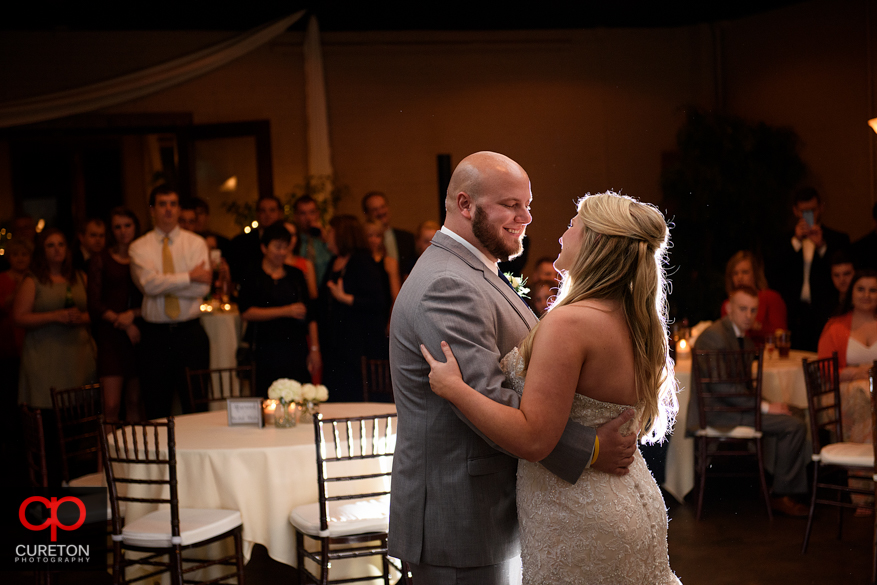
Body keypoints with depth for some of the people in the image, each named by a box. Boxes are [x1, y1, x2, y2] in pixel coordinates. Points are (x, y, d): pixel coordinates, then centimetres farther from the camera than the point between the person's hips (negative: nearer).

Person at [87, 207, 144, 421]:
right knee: (111, 405, -10)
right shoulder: (101, 260, 6)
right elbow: (94, 304, 0)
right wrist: (123, 323, -10)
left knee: (135, 402, 4)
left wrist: (133, 314, -10)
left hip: (139, 335, 2)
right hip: (111, 336, -2)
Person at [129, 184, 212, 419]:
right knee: (156, 409, 4)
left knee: (197, 406, 2)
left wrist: (164, 285, -11)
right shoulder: (139, 247, 5)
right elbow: (148, 283, -13)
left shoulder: (196, 243, 6)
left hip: (190, 332, 0)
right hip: (155, 335, 0)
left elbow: (203, 288, -7)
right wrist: (190, 277, -11)